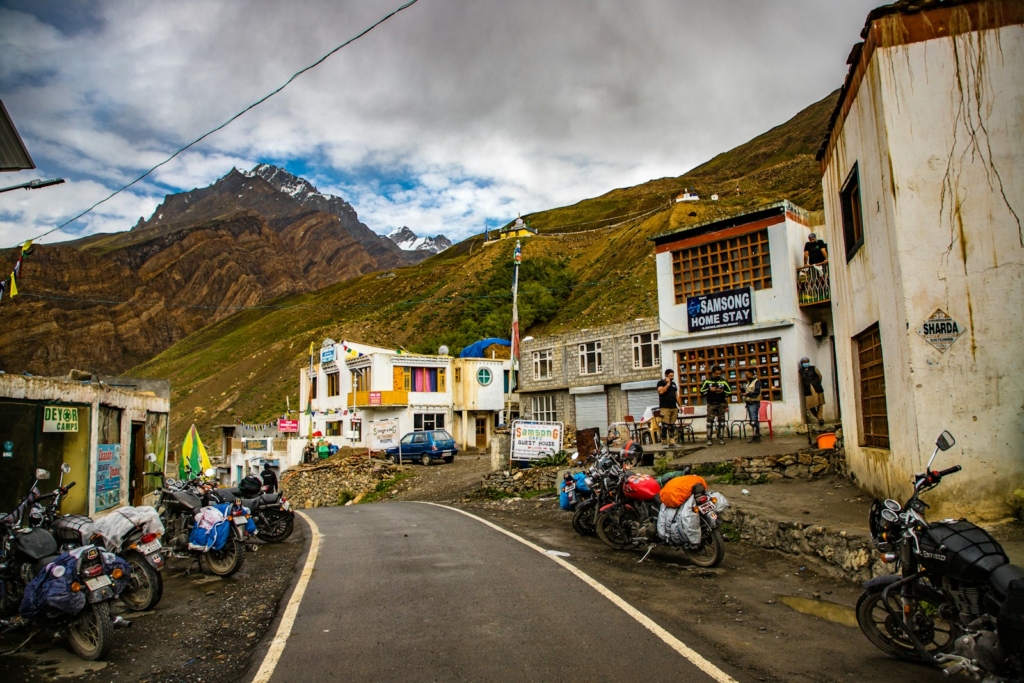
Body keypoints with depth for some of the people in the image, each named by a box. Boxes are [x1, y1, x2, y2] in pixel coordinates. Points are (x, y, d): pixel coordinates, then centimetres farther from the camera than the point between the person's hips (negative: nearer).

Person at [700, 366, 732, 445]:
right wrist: (709, 390, -12)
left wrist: (723, 391, -12)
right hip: (711, 404, -1)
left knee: (721, 421, 2)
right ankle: (709, 439, -2)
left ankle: (721, 438, 7)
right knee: (710, 421, -4)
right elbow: (702, 392, 1)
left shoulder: (723, 381, 6)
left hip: (721, 404, 1)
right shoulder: (707, 381, 3)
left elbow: (729, 392, 6)